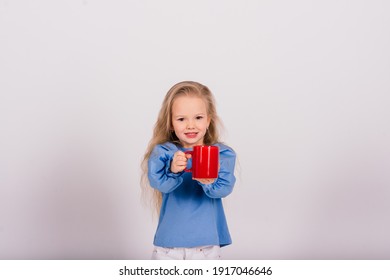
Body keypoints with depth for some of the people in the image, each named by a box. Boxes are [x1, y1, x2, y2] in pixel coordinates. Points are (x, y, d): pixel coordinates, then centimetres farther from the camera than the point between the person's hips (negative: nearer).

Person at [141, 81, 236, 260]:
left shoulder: (222, 153, -3)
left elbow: (224, 188, -18)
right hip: (169, 242, 0)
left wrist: (210, 181, -41)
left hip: (206, 243, 0)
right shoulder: (163, 152, -4)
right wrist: (172, 170, -44)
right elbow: (159, 183, -22)